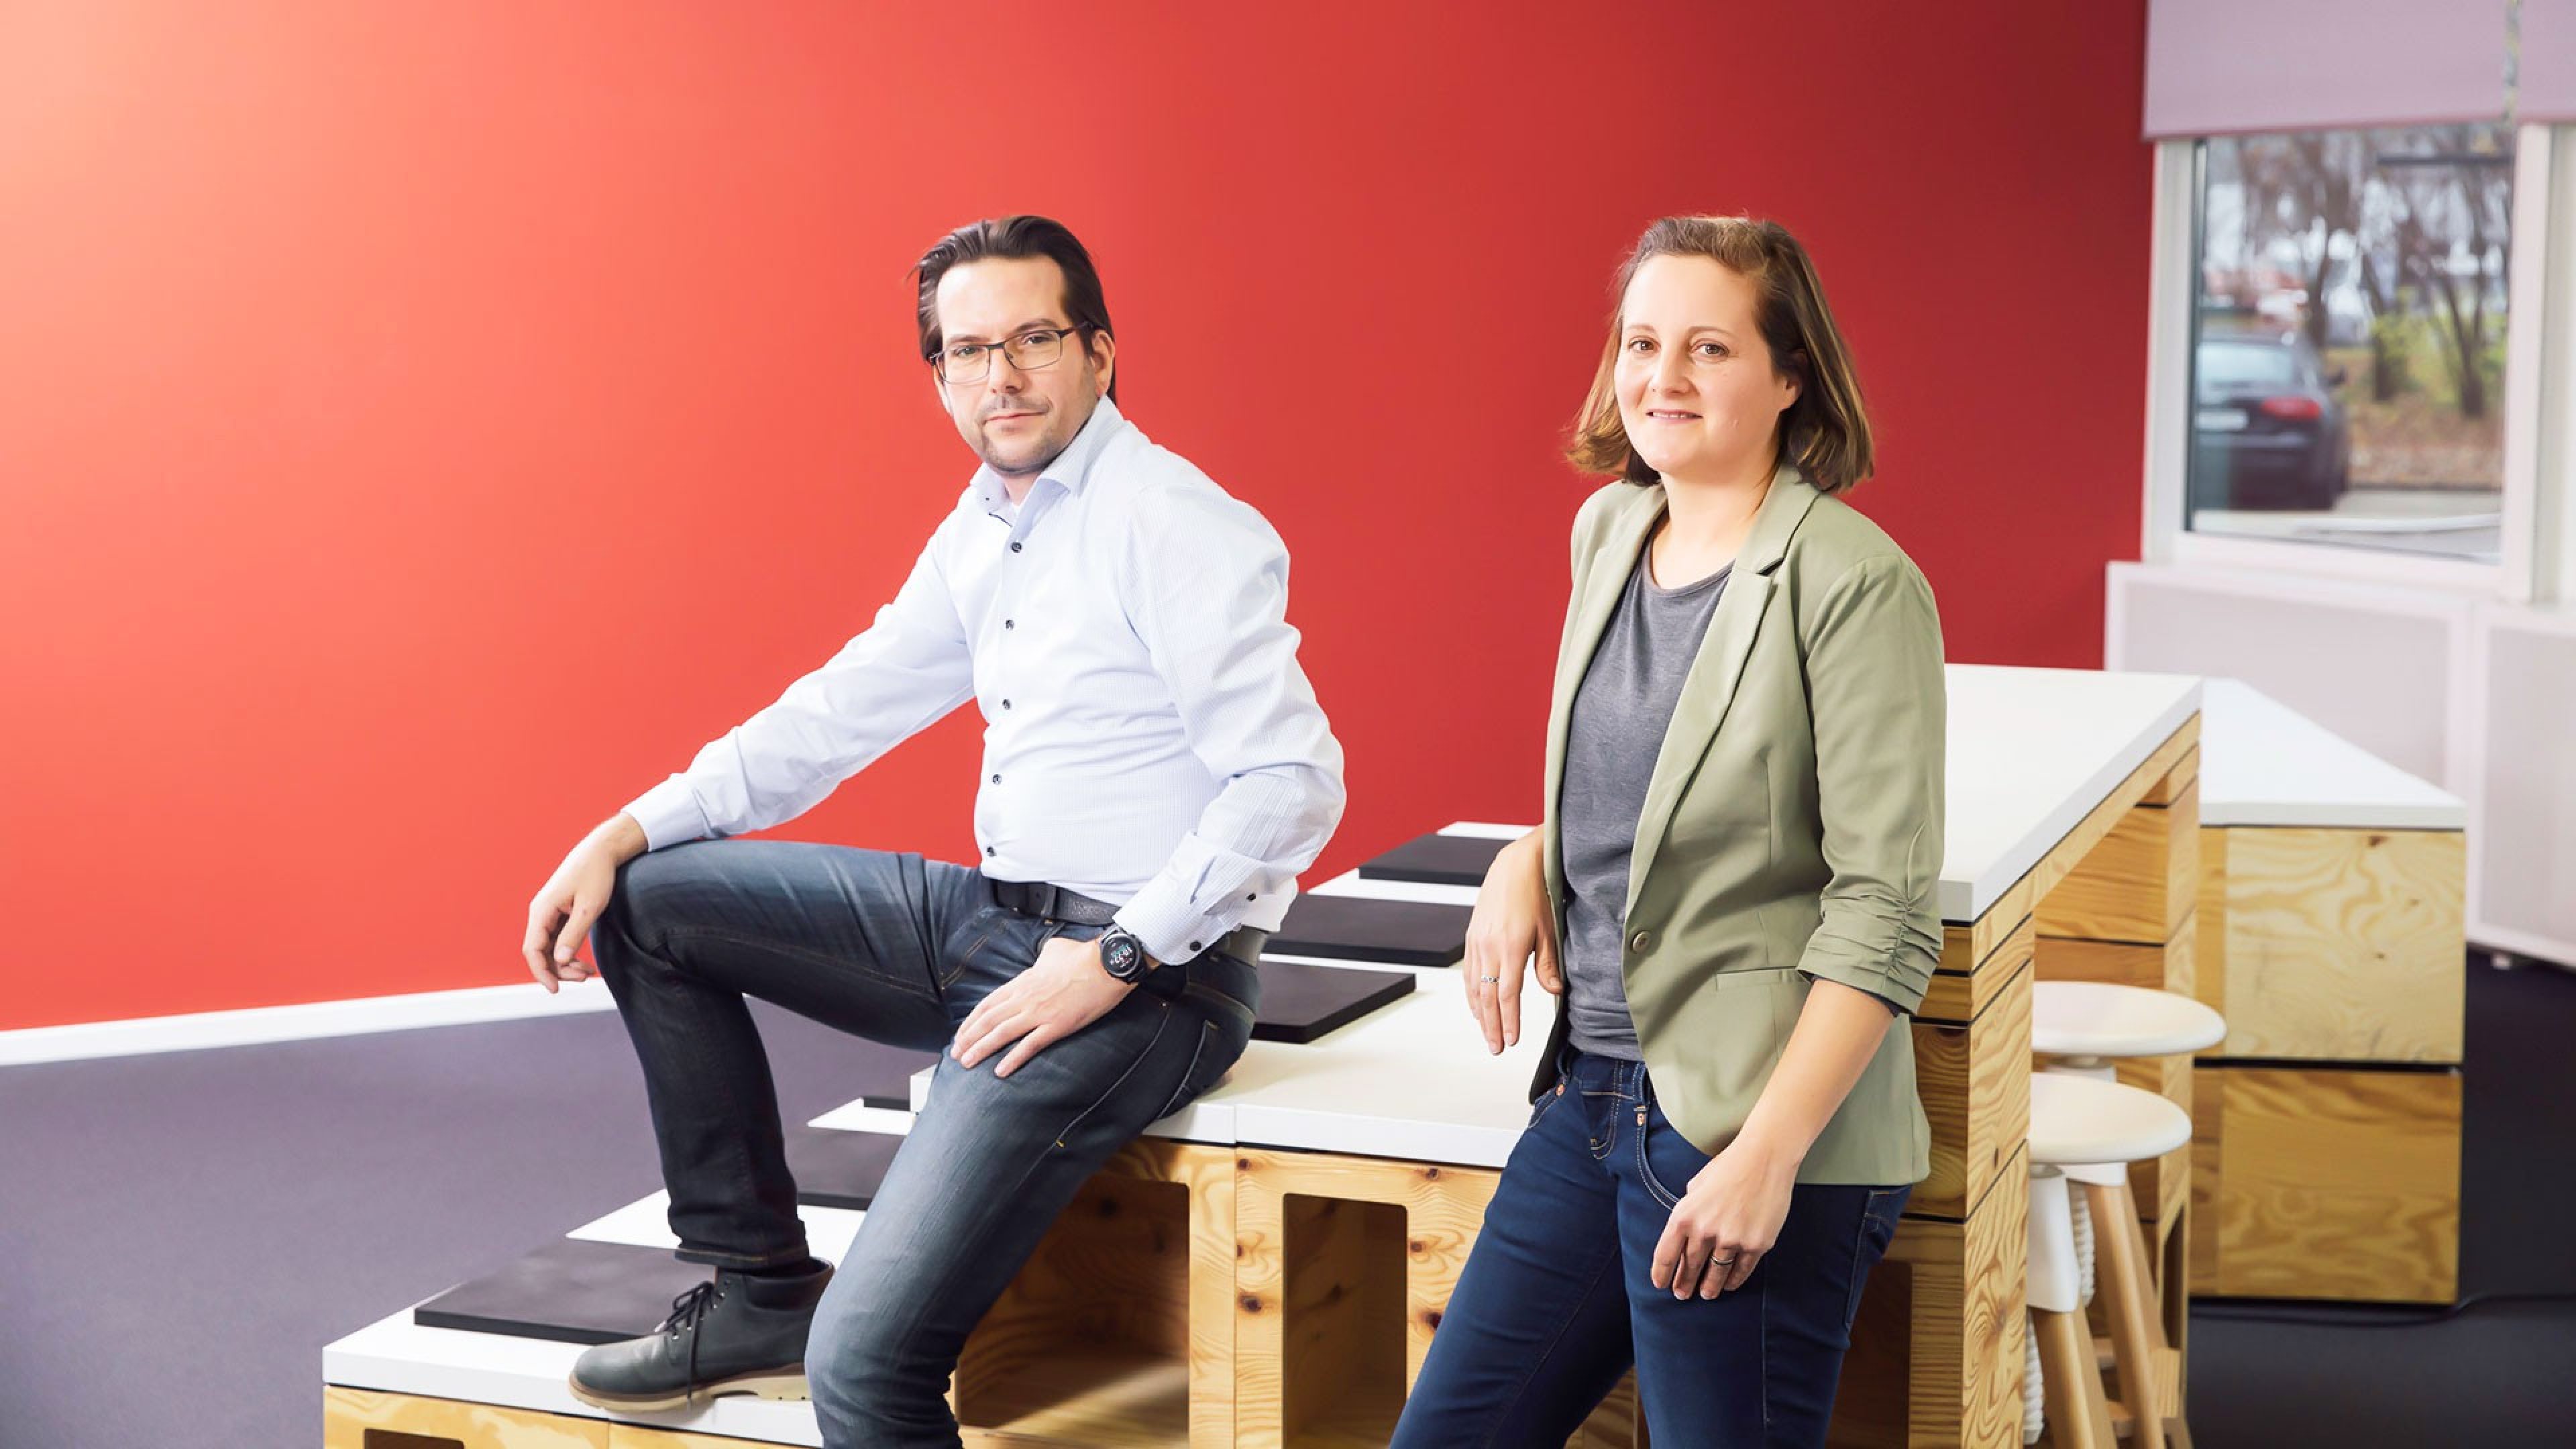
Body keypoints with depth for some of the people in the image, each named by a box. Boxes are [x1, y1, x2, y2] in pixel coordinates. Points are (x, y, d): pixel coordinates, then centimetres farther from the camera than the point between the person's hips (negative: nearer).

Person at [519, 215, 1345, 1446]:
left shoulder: (1169, 524, -14)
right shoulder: (981, 532, 13)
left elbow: (1293, 781, -20)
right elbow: (840, 712, 19)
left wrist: (1113, 961, -22)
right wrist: (623, 836, 11)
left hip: (1142, 978, -9)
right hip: (990, 921, 9)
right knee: (649, 901, 11)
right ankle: (761, 1292, 14)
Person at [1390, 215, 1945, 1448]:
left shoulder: (1854, 584, -14)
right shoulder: (1608, 533, 9)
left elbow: (1884, 918, -16)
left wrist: (1764, 1158, -21)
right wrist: (1530, 857, 4)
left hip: (1752, 1124, -7)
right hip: (1589, 1093, 8)